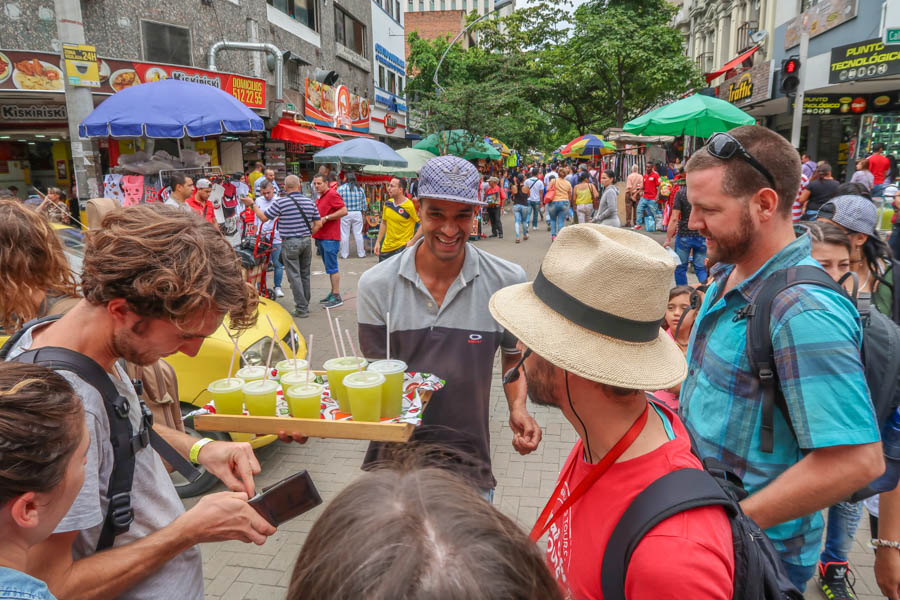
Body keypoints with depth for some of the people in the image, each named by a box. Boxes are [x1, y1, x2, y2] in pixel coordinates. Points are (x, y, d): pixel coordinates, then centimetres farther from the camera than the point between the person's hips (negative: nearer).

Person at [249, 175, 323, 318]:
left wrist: (252, 204, 9)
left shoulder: (280, 202, -10)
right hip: (307, 241, 5)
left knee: (294, 275, -1)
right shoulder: (310, 202, 4)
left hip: (290, 243, -5)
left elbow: (263, 217, -4)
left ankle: (301, 309, -2)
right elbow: (318, 224, 5)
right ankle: (305, 305, 25)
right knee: (305, 274, 15)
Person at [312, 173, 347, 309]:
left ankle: (337, 297, -5)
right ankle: (333, 293, 23)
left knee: (332, 268, -8)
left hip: (330, 238, -10)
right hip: (321, 237, 10)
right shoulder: (320, 197, 18)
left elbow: (344, 211, -21)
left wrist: (325, 218, -20)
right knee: (329, 268, 15)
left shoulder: (332, 194, -11)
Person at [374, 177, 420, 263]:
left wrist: (412, 241, -18)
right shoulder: (388, 203, 4)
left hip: (402, 247, -7)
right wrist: (378, 242, 12)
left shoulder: (410, 206, -16)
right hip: (386, 247, 7)